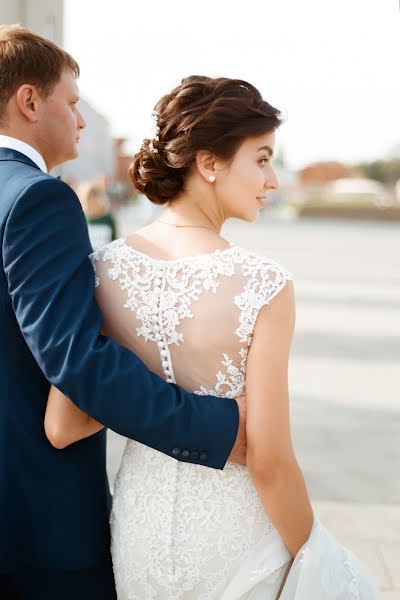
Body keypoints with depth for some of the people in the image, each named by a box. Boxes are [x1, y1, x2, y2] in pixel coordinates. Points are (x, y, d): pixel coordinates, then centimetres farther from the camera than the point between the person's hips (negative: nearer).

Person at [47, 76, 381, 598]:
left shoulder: (105, 268, -10)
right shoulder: (264, 285, -22)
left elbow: (62, 427, -9)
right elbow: (269, 462, -19)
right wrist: (307, 554, -4)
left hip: (141, 521, 4)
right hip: (232, 533, -4)